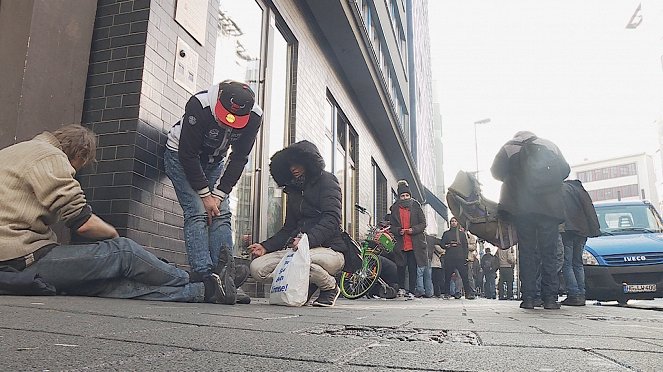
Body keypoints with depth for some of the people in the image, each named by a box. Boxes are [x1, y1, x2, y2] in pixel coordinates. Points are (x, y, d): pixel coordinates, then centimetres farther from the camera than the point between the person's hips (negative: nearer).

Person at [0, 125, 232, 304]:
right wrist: (113, 234, 6)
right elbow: (83, 223, -14)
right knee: (123, 251, -5)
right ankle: (195, 284, 6)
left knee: (112, 284, -4)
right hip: (25, 259, -9)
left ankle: (201, 291, -6)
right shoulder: (50, 157, -7)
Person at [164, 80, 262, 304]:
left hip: (214, 161, 4)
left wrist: (218, 194, -18)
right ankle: (203, 276, -20)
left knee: (221, 214, -8)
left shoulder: (254, 116, -22)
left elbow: (239, 158, -15)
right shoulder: (199, 105, -34)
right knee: (197, 212, -18)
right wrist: (205, 195, -24)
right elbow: (188, 154, -27)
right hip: (181, 156, -4)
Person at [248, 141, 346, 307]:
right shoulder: (293, 190, 22)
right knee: (257, 267, -12)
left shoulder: (326, 180, 1)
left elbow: (332, 220, -14)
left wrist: (307, 239, -29)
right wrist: (266, 246, 2)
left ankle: (330, 287, -5)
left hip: (330, 249, -6)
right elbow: (288, 229, 19)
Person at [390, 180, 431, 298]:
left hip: (414, 244, -1)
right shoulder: (394, 208, 10)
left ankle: (412, 291, 4)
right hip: (400, 244, 1)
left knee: (413, 269, -1)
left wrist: (413, 229, -13)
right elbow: (392, 226, 12)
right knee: (400, 268, 1)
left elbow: (423, 224, 4)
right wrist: (398, 231, -10)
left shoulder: (416, 206, 6)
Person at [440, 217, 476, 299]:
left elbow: (465, 246, 11)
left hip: (460, 258, 0)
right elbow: (442, 244, 12)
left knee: (464, 275, -10)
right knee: (448, 276, 0)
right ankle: (446, 293, 8)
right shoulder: (446, 233, 16)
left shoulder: (461, 234, 16)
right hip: (449, 258, 1)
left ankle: (468, 293, -9)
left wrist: (465, 257, 0)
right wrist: (448, 245, -9)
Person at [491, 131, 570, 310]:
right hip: (549, 208, 1)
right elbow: (565, 170, 16)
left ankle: (528, 297, 2)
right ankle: (550, 297, 3)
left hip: (522, 208, -1)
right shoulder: (551, 146, 16)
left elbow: (496, 172, 5)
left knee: (526, 253, 4)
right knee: (549, 253, 5)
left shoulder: (508, 148, 10)